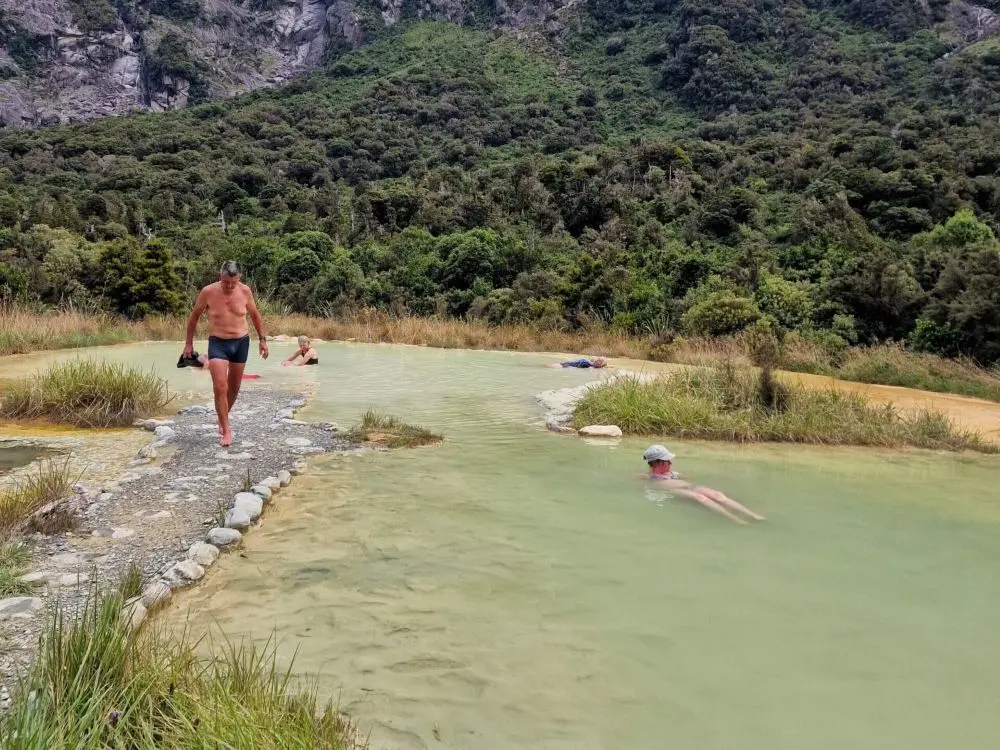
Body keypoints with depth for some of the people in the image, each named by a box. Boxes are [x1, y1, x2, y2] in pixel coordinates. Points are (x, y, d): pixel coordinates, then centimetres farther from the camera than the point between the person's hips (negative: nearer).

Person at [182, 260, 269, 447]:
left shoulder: (245, 291, -7)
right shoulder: (208, 292, -12)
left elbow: (255, 315, 9)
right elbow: (194, 316, 2)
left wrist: (262, 339, 7)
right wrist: (189, 343, 5)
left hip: (241, 342, 3)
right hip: (218, 343, -3)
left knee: (234, 387, 14)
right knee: (220, 387, -15)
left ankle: (223, 418, 37)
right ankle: (226, 430, -9)